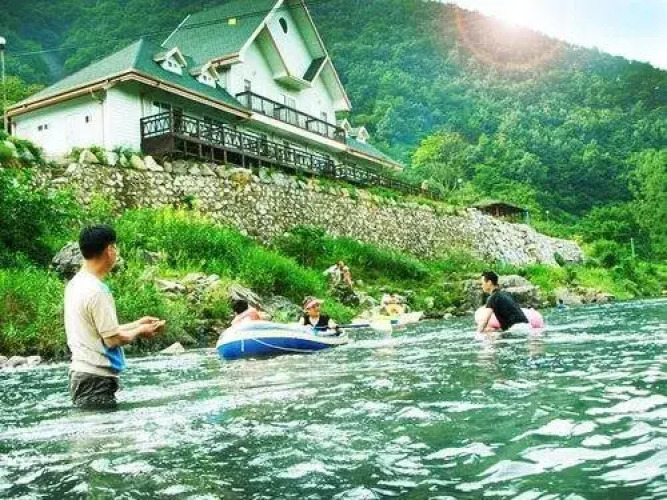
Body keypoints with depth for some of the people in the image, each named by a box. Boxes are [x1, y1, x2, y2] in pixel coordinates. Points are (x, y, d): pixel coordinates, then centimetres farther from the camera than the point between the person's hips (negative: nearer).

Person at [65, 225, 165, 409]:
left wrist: (137, 324, 16)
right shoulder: (96, 290, -19)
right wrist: (140, 331, 0)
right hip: (96, 380, -9)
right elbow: (113, 339, -17)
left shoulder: (75, 284, 10)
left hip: (81, 373, 9)